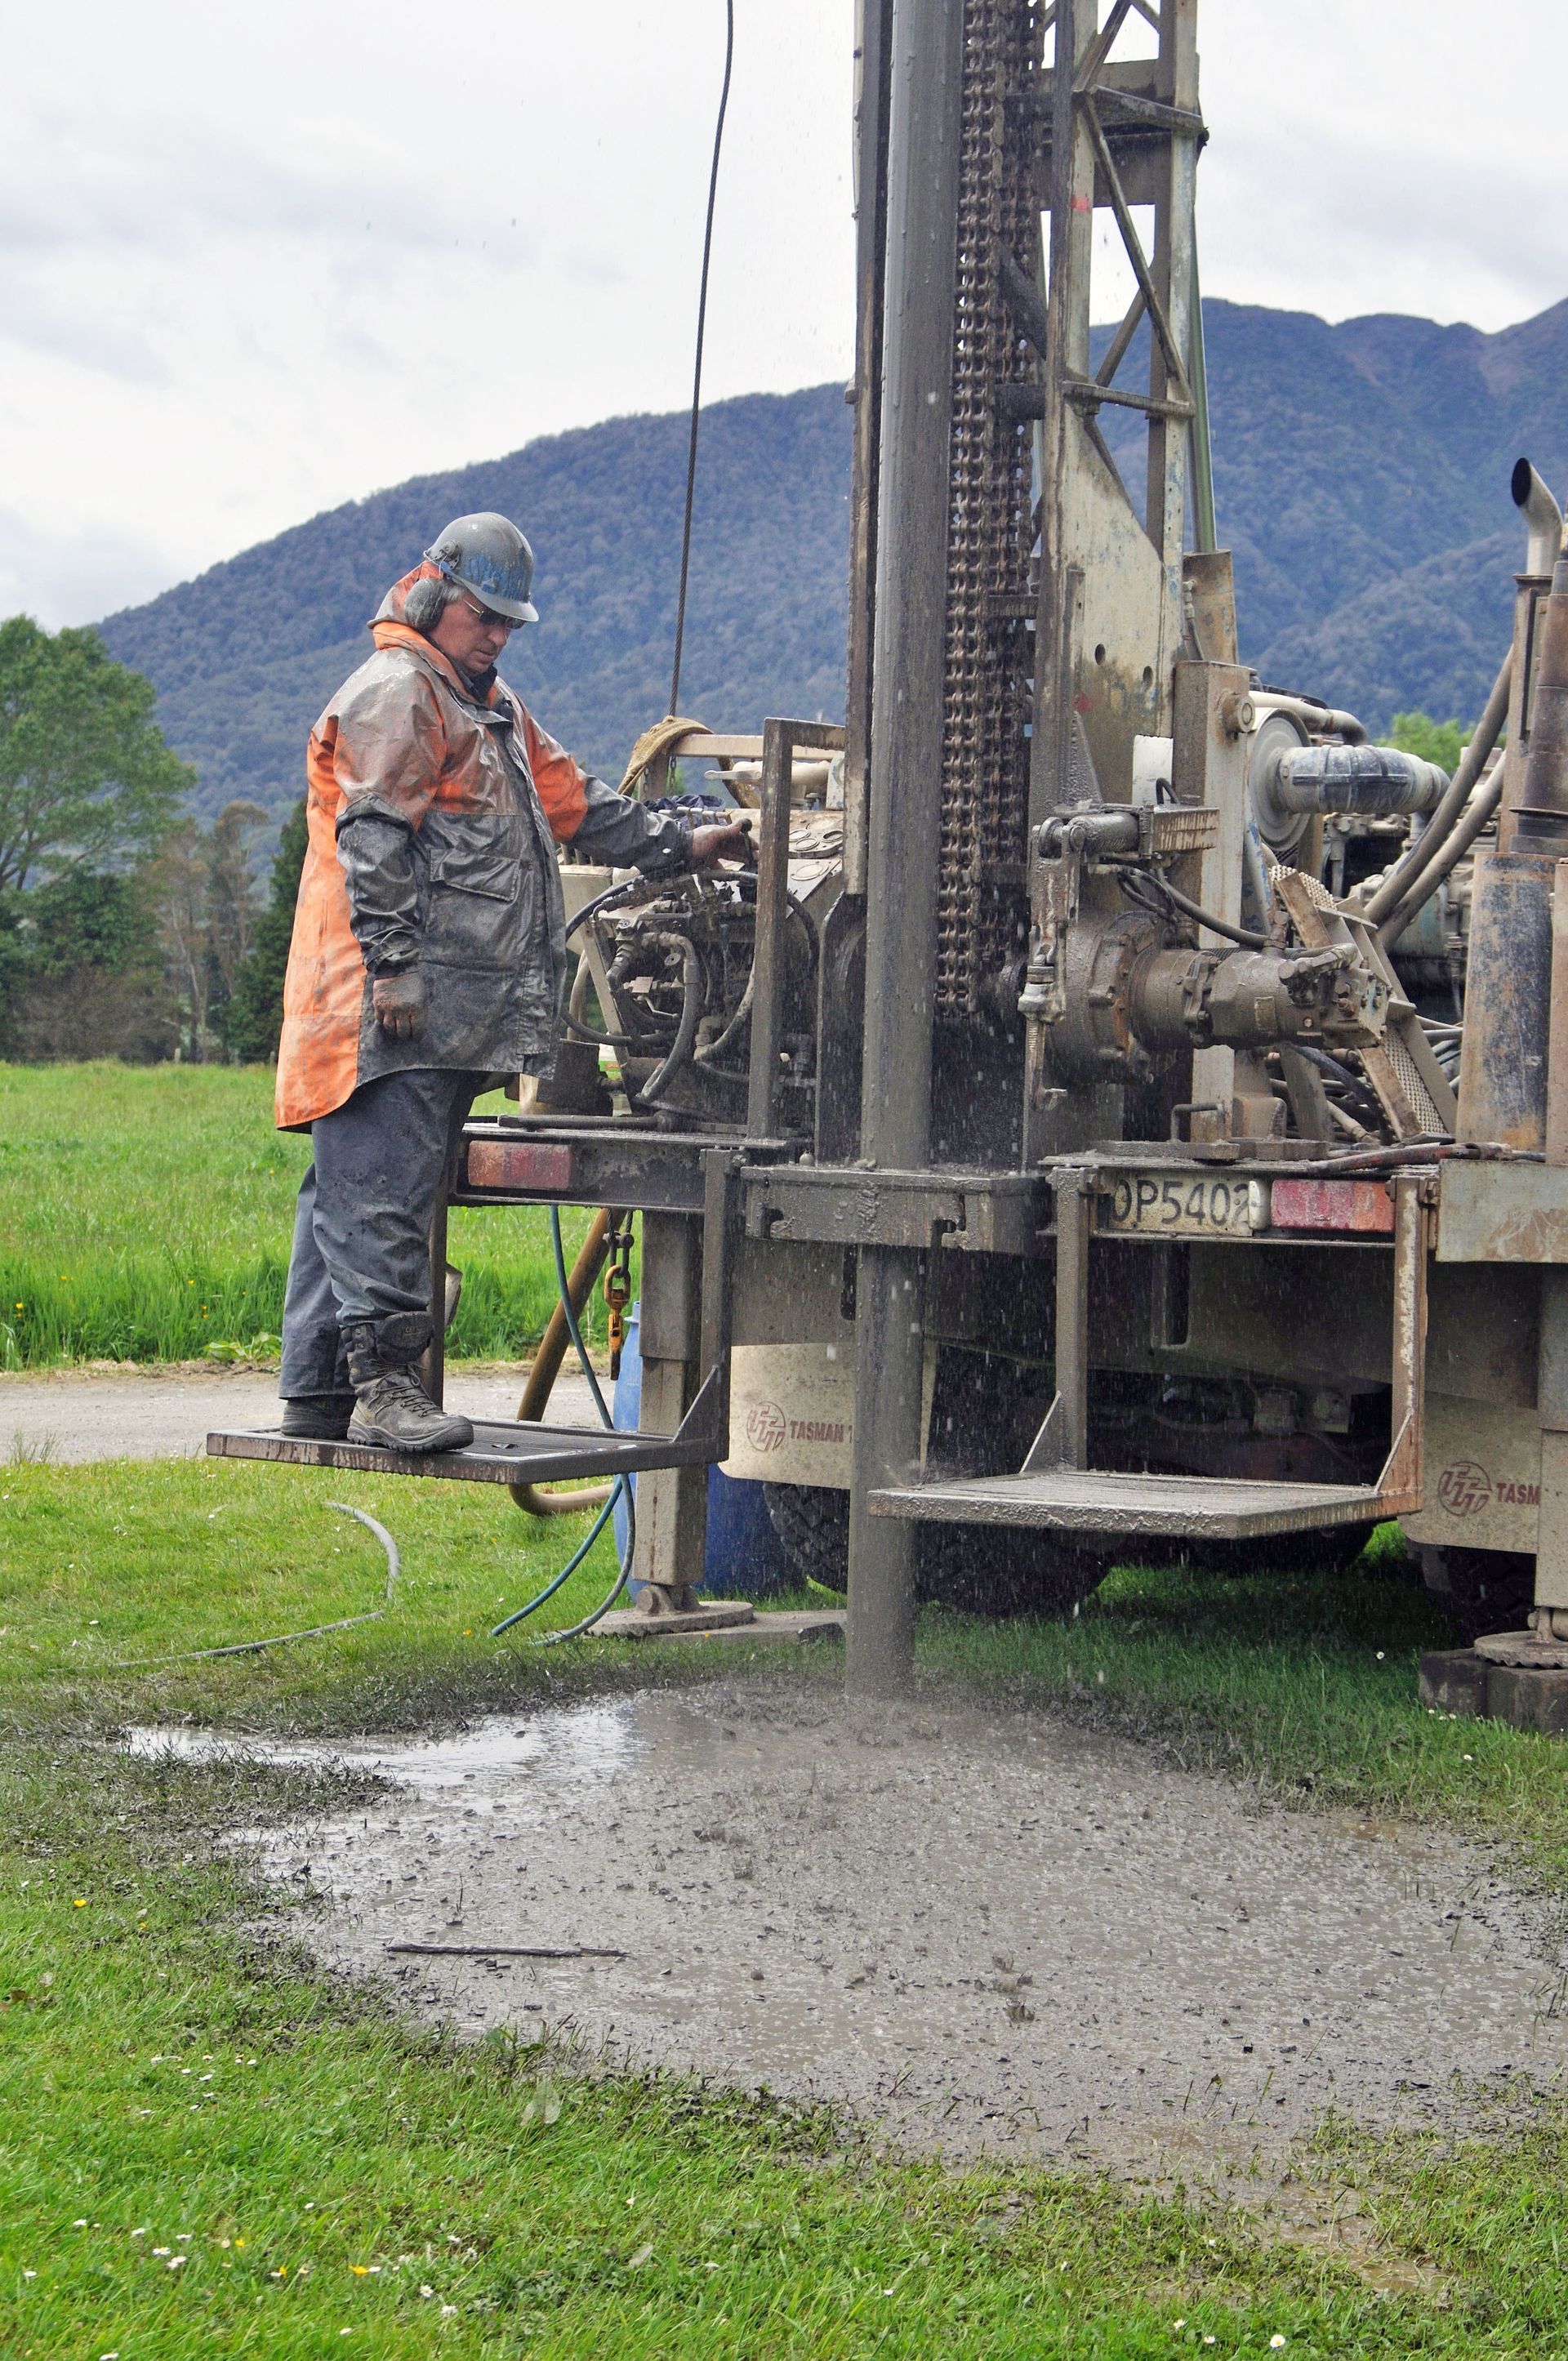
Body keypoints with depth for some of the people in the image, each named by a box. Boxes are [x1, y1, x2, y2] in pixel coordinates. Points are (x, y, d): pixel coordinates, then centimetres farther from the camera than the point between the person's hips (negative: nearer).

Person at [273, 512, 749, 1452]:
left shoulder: (492, 708, 28)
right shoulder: (394, 692, -4)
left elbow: (571, 801, 29)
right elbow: (375, 838, -13)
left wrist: (681, 843, 19)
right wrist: (393, 963, -20)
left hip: (454, 1013, 10)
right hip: (396, 1002, -10)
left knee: (354, 1192, 9)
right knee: (383, 1189, -13)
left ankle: (319, 1390, 10)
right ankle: (383, 1379, -16)